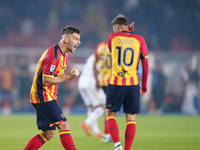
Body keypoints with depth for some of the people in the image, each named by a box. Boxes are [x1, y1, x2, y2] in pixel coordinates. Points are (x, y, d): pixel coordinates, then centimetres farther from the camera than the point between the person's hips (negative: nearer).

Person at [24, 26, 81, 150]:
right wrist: (68, 77, -17)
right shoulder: (54, 55, -20)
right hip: (43, 96, -10)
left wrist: (70, 75, 1)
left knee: (48, 133, 9)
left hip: (48, 96, 10)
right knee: (64, 125, -15)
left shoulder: (64, 53, 12)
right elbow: (46, 80, -21)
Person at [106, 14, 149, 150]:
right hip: (133, 84, 1)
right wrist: (144, 86, 13)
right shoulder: (139, 40, 4)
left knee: (111, 115, 9)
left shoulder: (113, 37, 2)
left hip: (115, 83, -1)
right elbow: (145, 64, 6)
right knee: (131, 119, 7)